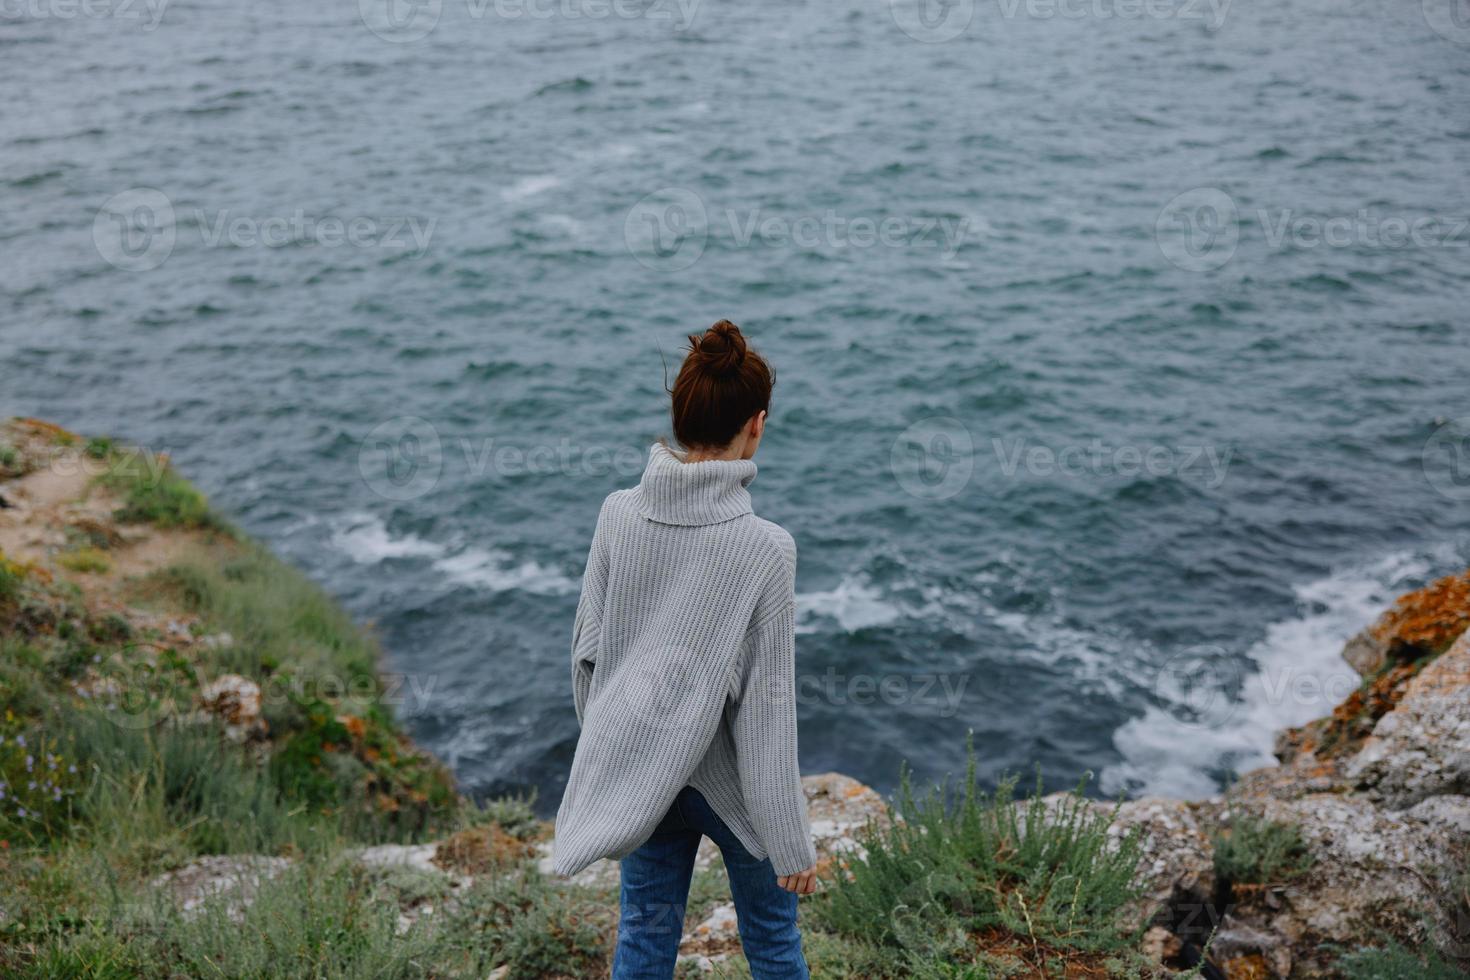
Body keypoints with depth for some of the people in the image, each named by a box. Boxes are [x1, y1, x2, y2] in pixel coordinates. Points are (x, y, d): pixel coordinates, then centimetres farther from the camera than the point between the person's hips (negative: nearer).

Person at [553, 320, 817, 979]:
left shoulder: (619, 513, -11)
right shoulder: (765, 548, -22)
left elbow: (587, 647, 1)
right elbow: (767, 709, -18)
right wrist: (791, 843, -8)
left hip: (639, 764, 4)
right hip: (728, 778, -4)